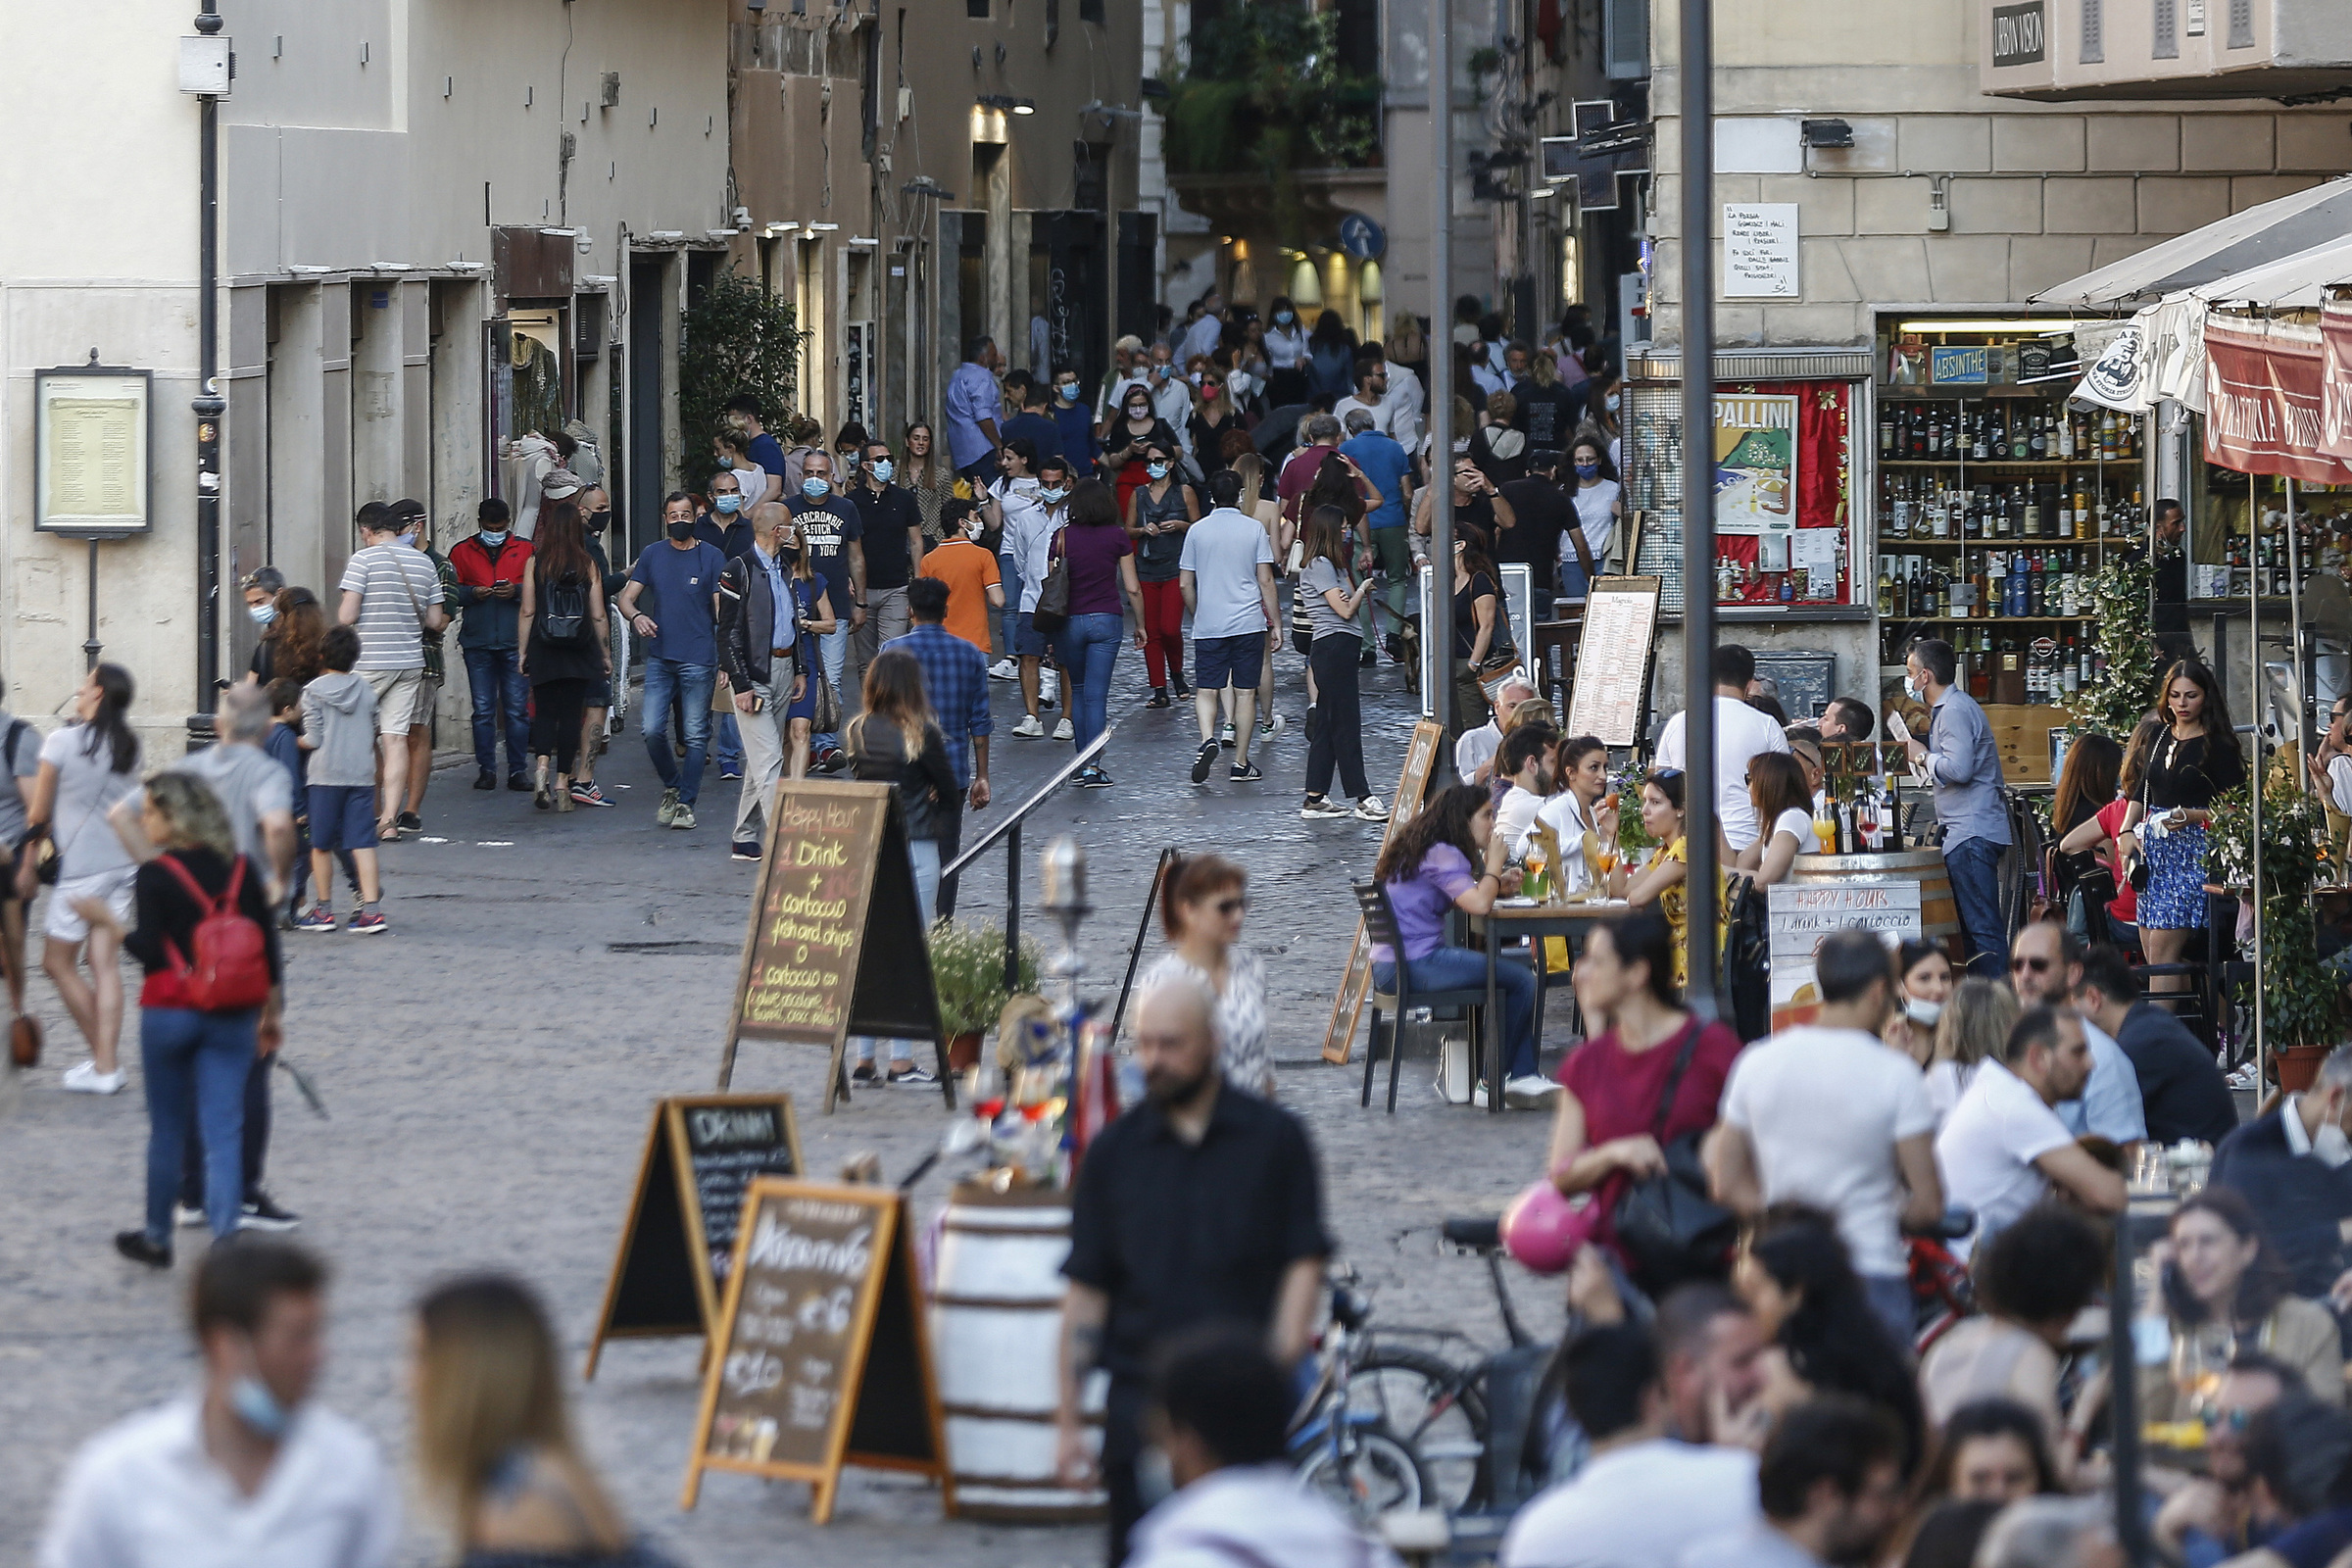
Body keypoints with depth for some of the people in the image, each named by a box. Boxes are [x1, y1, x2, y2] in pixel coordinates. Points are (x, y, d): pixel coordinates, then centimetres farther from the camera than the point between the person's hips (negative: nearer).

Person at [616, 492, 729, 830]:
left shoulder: (711, 557, 2)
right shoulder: (652, 555, 10)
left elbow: (721, 610, -1)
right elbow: (627, 597, 9)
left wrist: (725, 659, -11)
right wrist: (636, 616, -14)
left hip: (698, 659, -3)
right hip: (660, 658, 3)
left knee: (695, 734, -1)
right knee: (652, 730, -4)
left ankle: (686, 803, 6)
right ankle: (673, 786, 19)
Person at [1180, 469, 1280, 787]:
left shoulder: (1197, 531, 2)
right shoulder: (1254, 529, -1)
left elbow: (1185, 584, 5)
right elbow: (1265, 581, -2)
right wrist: (1275, 623, 6)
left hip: (1208, 626, 0)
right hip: (1249, 623, 0)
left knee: (1206, 689, 4)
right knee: (1245, 692, 6)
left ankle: (1207, 740, -23)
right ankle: (1241, 763, 9)